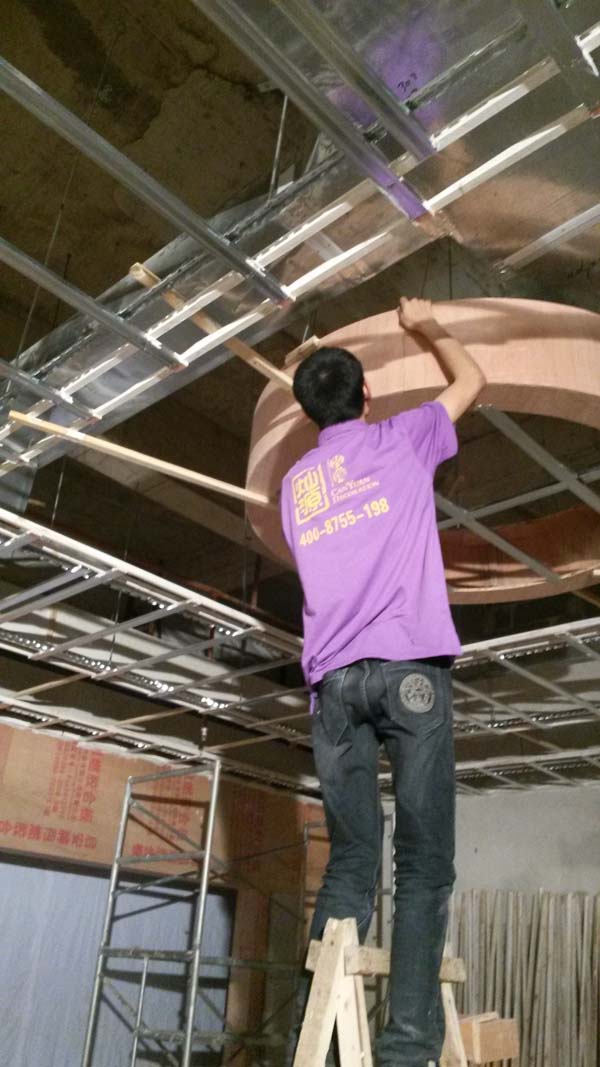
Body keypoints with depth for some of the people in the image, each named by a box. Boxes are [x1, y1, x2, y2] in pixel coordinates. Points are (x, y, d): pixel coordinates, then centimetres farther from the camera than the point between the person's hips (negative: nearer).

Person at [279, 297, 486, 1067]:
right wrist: (426, 325, 43)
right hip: (408, 665, -4)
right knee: (422, 859, -4)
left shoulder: (294, 484, 20)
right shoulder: (399, 440, 11)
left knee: (348, 861, 6)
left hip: (332, 678, 4)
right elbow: (470, 380, 27)